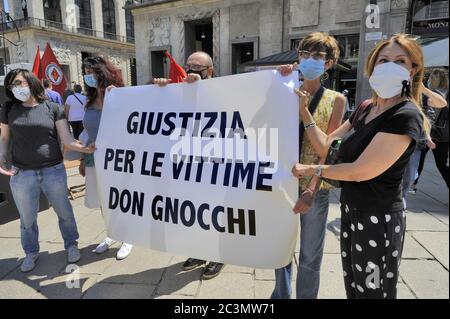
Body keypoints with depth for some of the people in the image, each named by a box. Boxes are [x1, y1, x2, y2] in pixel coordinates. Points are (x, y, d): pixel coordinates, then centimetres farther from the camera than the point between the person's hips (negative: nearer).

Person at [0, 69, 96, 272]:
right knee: (27, 219, 15)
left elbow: (67, 140, -6)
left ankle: (71, 245, 36)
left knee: (64, 212, 13)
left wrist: (86, 148, -25)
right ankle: (31, 253, 38)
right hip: (21, 175, 2)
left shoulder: (52, 108, -3)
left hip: (54, 171, -1)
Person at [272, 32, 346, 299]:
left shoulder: (336, 99, -1)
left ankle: (307, 296, 33)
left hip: (315, 186, -2)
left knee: (310, 255, 10)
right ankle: (281, 295, 40)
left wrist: (314, 183, -20)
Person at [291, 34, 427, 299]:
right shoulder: (365, 110, 7)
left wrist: (313, 170, -10)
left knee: (372, 291, 11)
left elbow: (361, 170, -23)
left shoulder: (406, 116, -20)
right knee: (353, 287, 22)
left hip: (378, 218, -8)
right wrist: (303, 110, 2)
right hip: (351, 210, 8)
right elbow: (328, 146, 6)